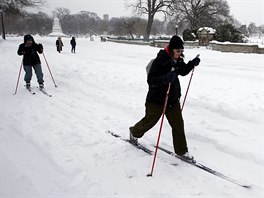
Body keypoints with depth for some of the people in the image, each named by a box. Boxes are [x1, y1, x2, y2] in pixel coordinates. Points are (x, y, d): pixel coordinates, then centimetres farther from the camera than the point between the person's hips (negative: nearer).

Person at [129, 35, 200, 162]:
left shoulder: (177, 60, 1)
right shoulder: (160, 60, -23)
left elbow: (183, 71, 20)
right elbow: (151, 80, -28)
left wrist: (192, 63, 2)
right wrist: (166, 78, -44)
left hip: (173, 99, 6)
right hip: (157, 99, -6)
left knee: (178, 124, 5)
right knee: (149, 121, 14)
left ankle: (181, 151, 19)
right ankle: (134, 132, 45)